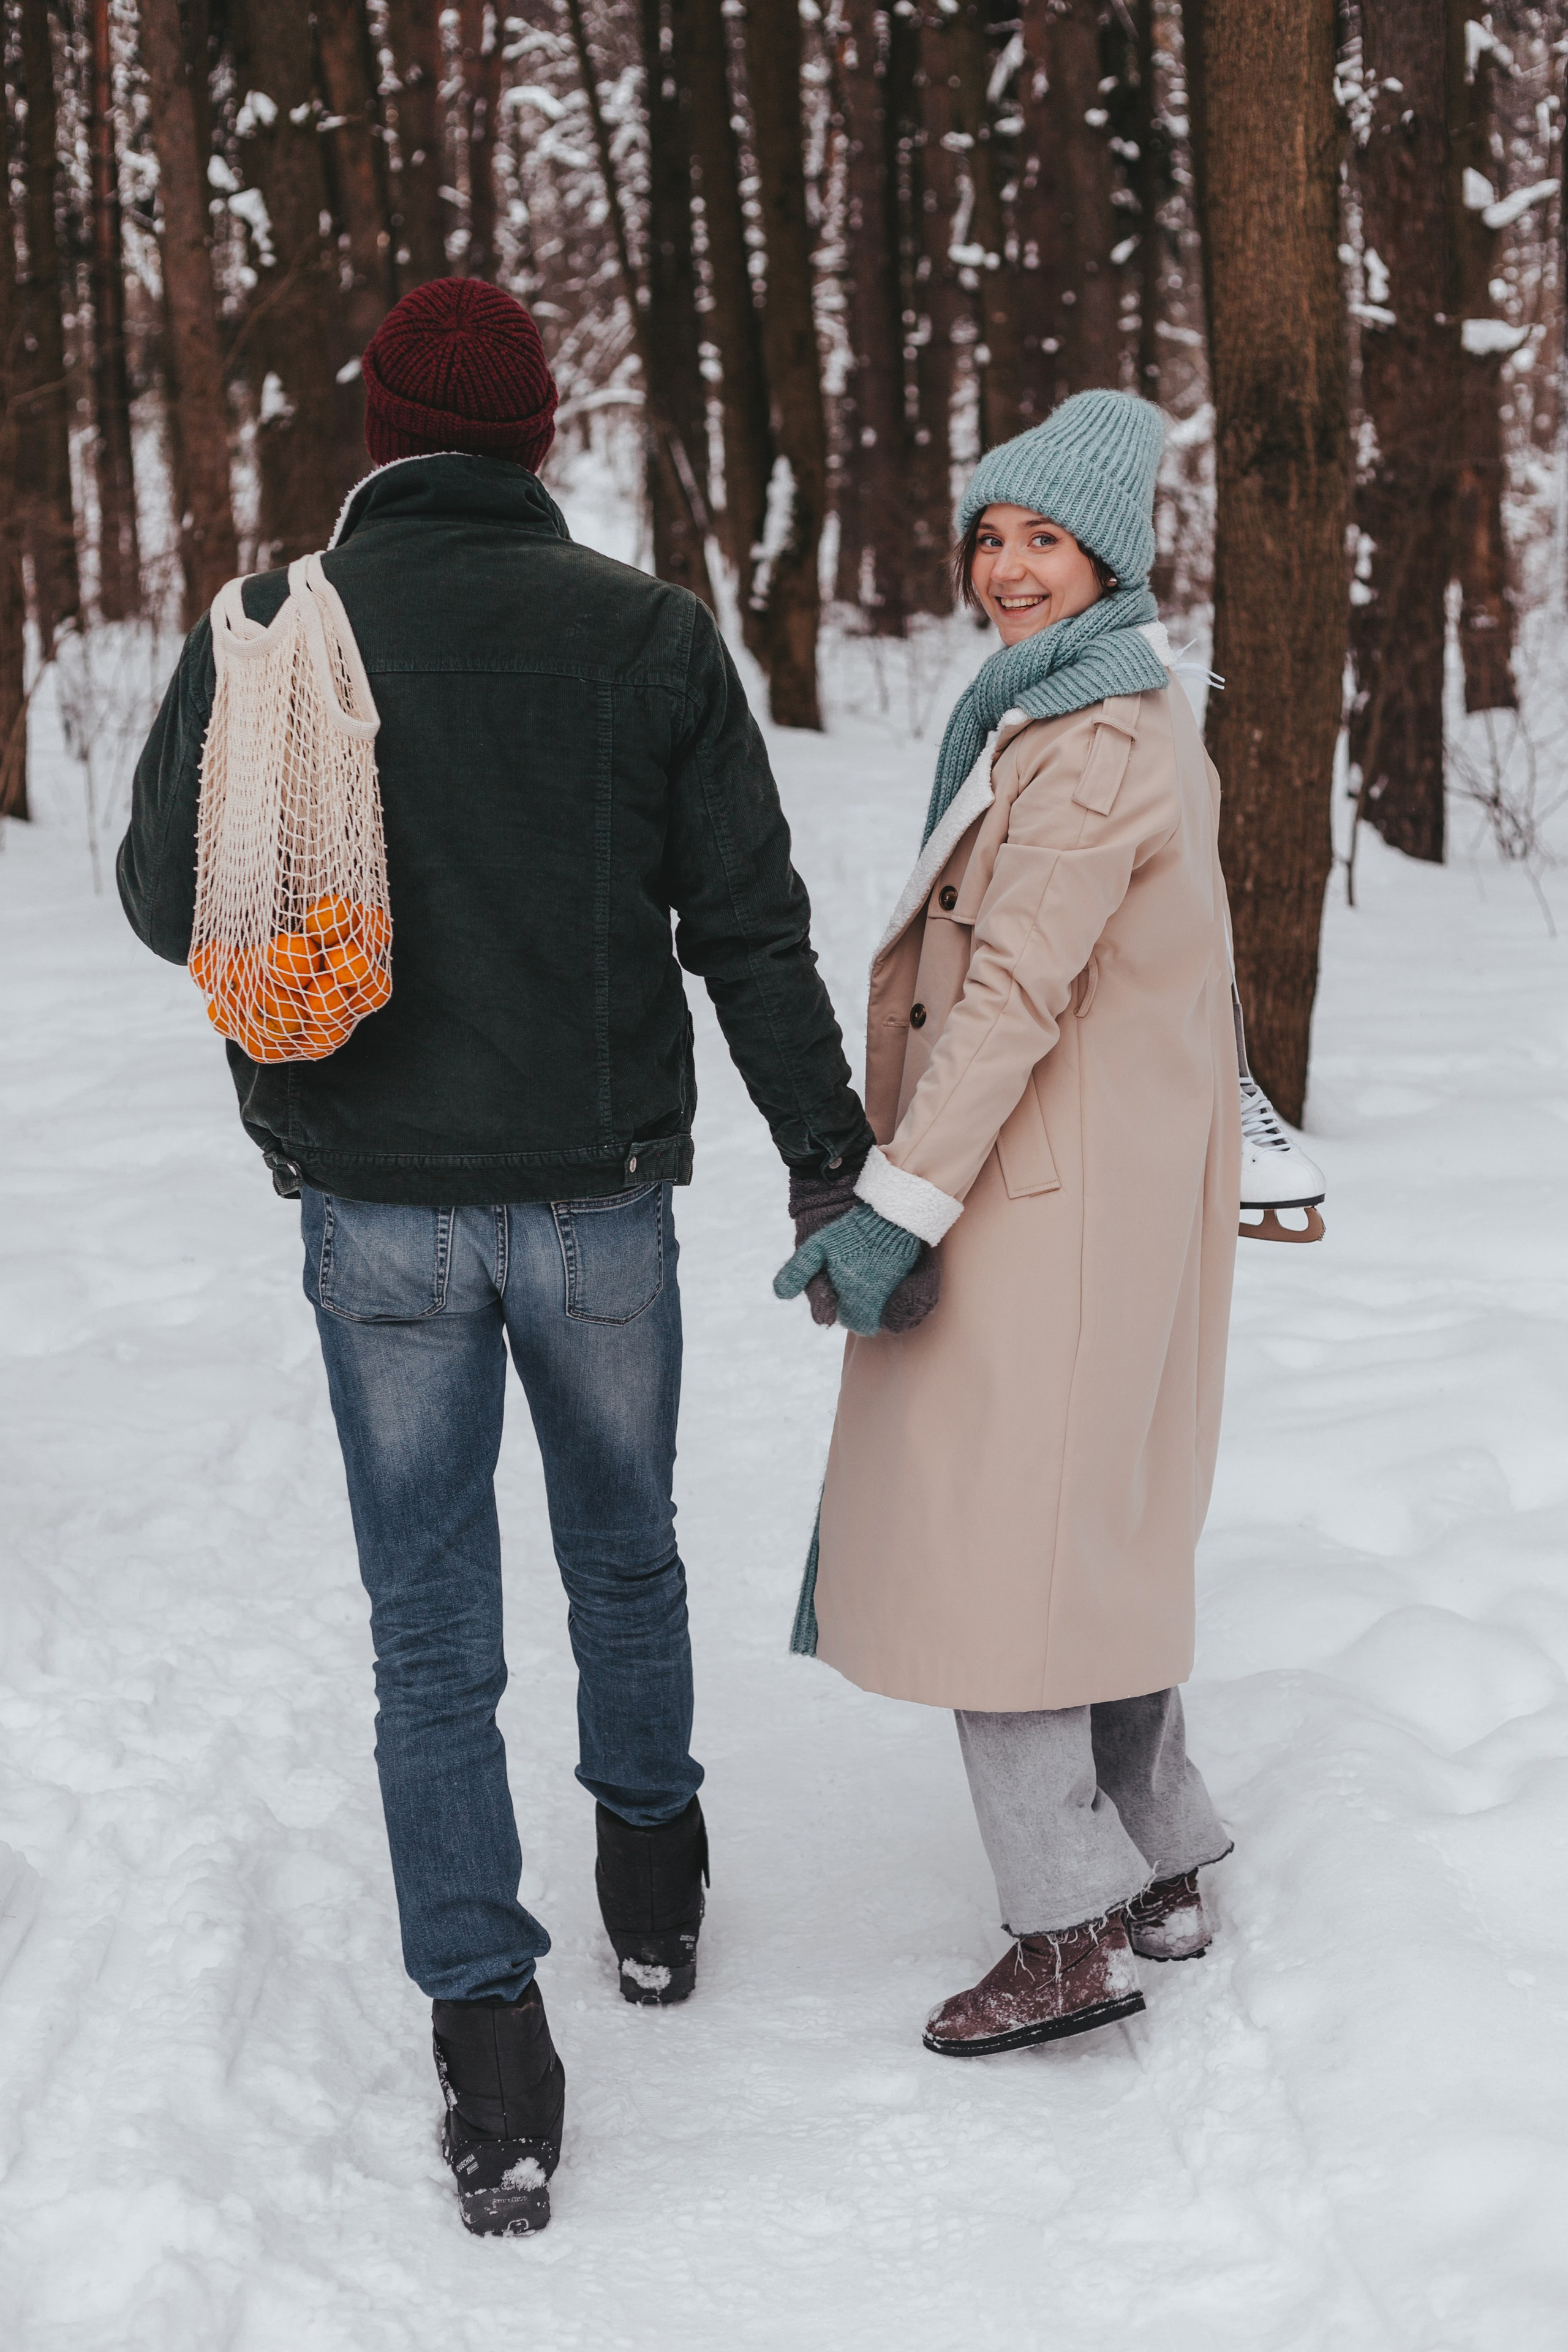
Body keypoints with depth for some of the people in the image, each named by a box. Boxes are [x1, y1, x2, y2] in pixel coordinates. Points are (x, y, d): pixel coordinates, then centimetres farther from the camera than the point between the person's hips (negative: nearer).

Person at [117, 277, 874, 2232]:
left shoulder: (266, 634, -6)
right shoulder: (651, 637, -6)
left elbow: (170, 901, 1)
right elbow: (749, 924, -5)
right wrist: (830, 1152, 4)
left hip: (377, 1209, -1)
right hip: (601, 1193, 1)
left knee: (431, 1627, 6)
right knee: (622, 1548, 23)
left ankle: (491, 2049, 0)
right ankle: (651, 1887, 42)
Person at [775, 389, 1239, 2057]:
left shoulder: (1094, 741, -17)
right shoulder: (1139, 719, 15)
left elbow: (1022, 987, -23)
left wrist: (899, 1201, -24)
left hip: (1043, 1203, -10)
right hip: (1120, 1187, 10)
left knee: (987, 1542, -7)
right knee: (1096, 1525, 17)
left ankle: (1070, 1932, -5)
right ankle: (1159, 1869, 26)